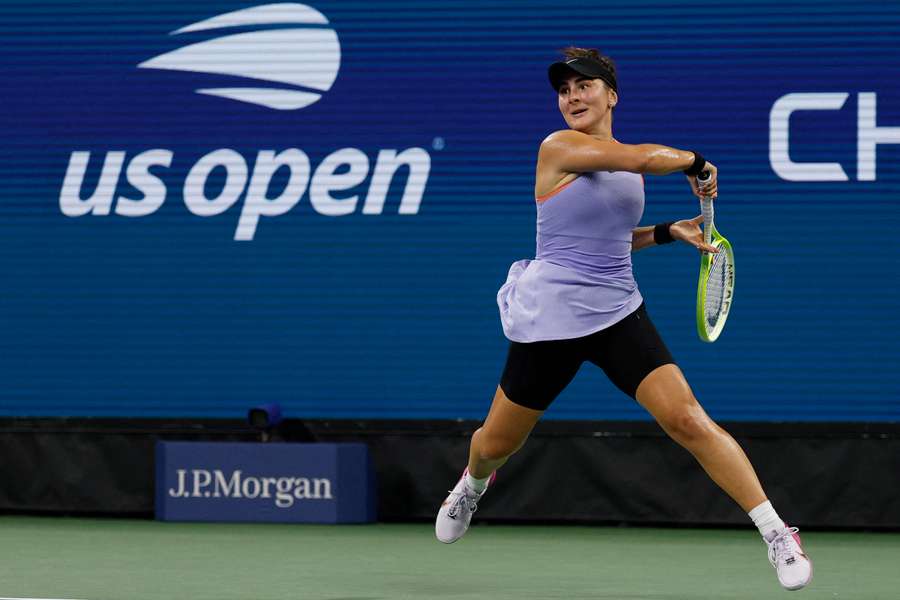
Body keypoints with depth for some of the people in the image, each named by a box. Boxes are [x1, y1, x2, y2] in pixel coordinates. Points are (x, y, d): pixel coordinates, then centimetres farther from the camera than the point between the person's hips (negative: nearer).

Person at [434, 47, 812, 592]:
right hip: (549, 319, -4)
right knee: (495, 445, 14)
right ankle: (474, 483, 53)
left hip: (618, 315, 4)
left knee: (689, 420, -16)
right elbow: (643, 158, -27)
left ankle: (776, 533, -17)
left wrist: (668, 232, 11)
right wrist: (695, 161, -8)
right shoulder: (559, 148, -13)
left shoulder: (627, 166, 9)